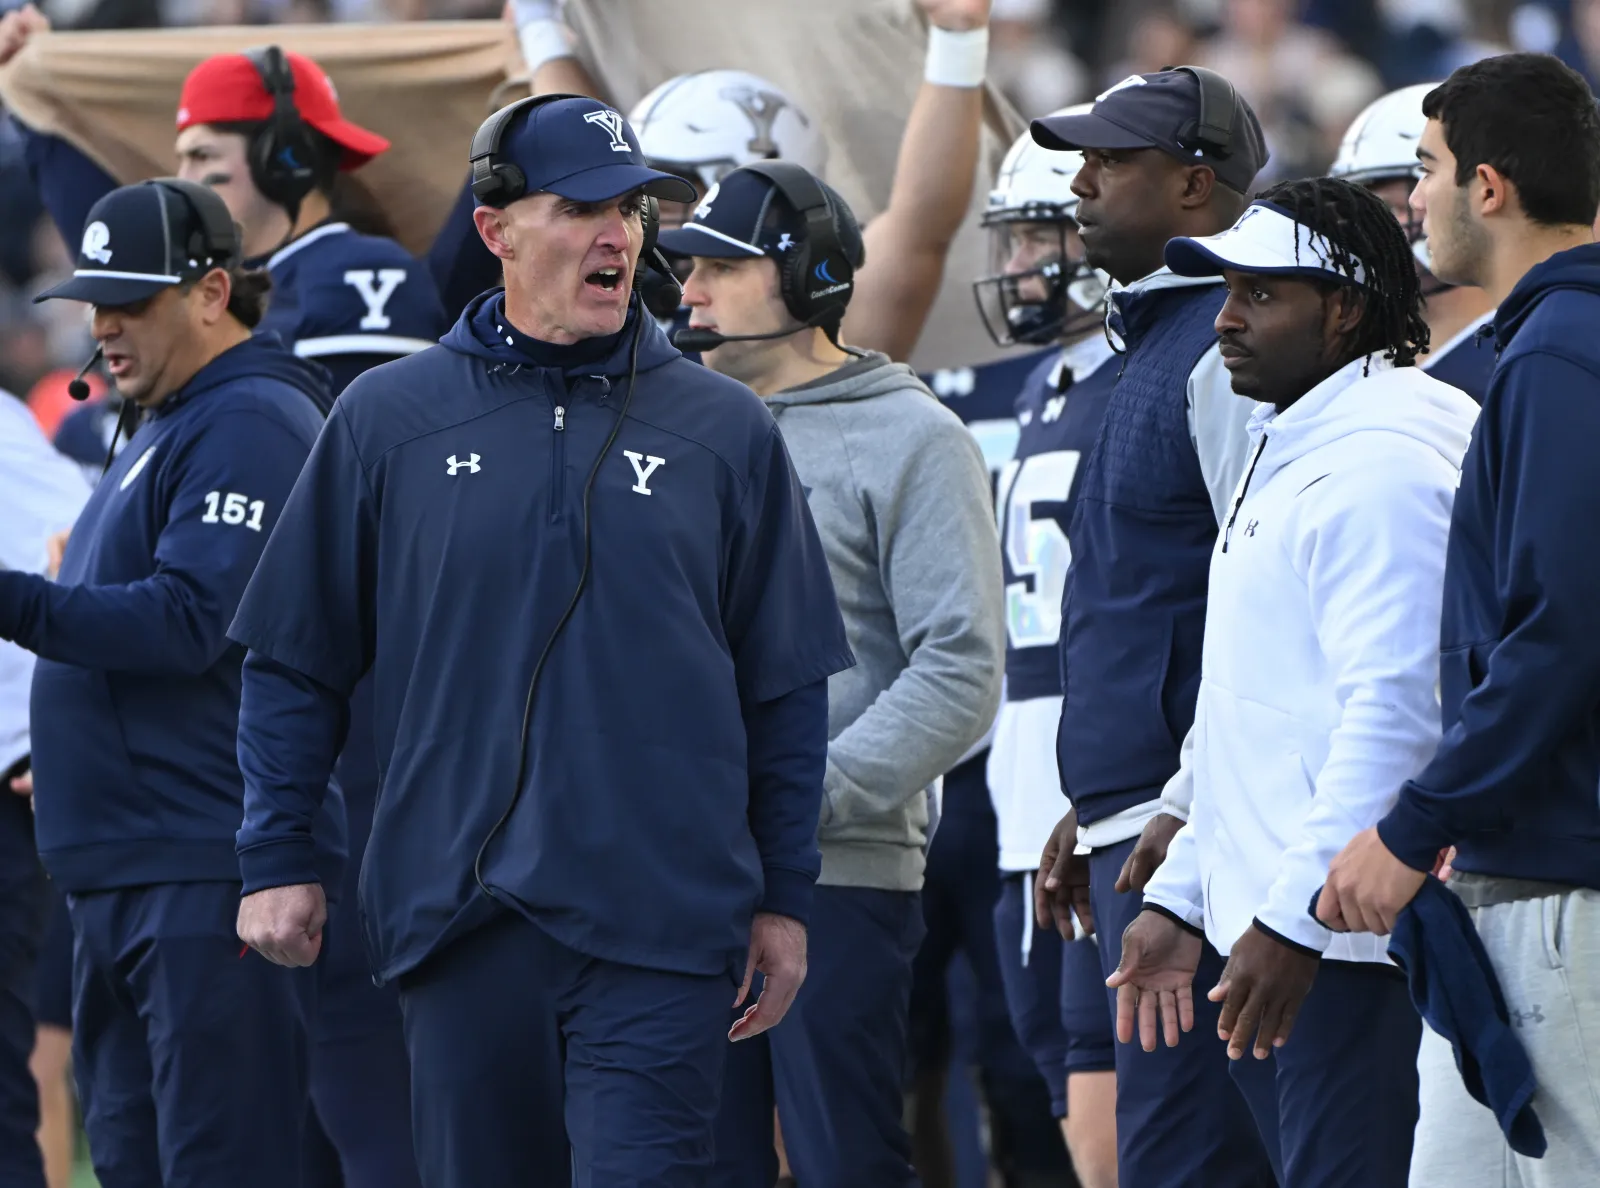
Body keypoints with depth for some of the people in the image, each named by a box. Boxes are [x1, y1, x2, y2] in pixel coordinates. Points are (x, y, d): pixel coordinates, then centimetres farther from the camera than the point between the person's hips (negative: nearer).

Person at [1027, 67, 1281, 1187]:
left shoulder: (1227, 350, -12)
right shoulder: (1157, 345, 21)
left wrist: (1196, 805, -21)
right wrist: (1094, 807, 24)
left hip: (1195, 836, -11)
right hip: (1137, 822, 11)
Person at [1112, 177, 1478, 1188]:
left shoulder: (1384, 464, -14)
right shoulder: (1288, 454, 20)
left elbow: (1397, 714, -22)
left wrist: (1295, 919, -24)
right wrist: (1181, 896, 22)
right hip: (1269, 923, 11)